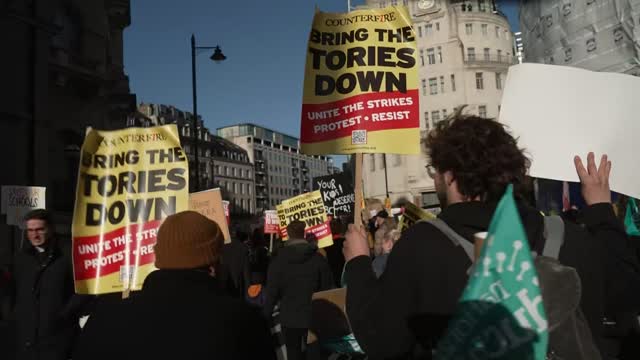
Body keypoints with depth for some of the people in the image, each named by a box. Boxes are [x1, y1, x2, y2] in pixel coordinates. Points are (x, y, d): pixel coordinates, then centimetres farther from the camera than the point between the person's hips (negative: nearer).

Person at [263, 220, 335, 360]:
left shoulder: (279, 259, -7)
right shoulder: (319, 258, -4)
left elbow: (272, 291, -6)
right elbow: (327, 288, -1)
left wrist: (266, 315, 5)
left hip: (290, 316, -1)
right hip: (315, 316, 1)